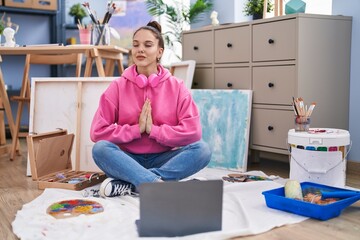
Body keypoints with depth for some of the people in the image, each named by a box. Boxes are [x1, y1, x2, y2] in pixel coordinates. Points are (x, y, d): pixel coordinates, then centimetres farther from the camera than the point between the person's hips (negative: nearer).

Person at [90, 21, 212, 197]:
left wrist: (153, 129, -17)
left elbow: (193, 131, -13)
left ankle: (128, 184, -30)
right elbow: (97, 132, -9)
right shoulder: (117, 87, -2)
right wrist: (136, 129, -15)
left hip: (163, 159, 1)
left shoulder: (176, 87, -2)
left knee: (202, 149, -26)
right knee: (100, 148, -29)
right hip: (129, 159, 0)